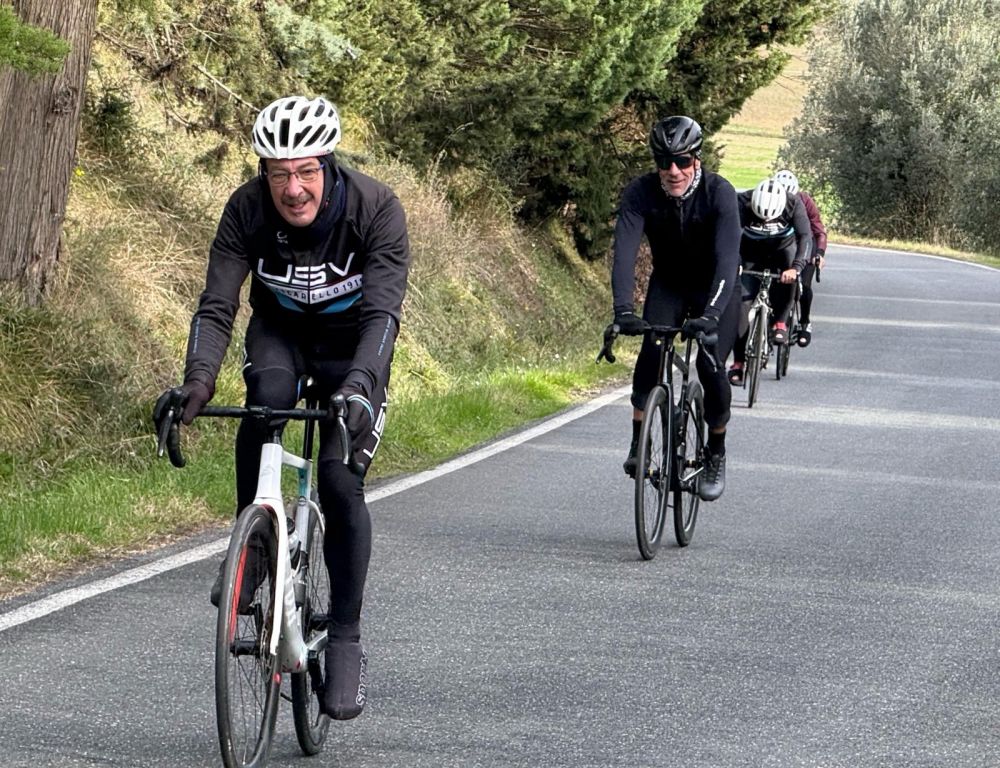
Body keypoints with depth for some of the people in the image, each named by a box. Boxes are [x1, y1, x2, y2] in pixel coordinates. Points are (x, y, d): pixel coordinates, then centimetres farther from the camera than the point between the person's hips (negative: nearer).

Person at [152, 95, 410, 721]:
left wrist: (358, 385, -56)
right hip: (280, 333, 2)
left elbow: (382, 311, -38)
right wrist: (198, 380, -45)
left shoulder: (376, 210, -30)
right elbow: (217, 306, -27)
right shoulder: (247, 210, -24)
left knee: (340, 480, -18)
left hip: (353, 346, -2)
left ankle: (346, 640, -6)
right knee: (266, 399, -34)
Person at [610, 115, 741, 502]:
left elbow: (727, 257, -38)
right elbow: (625, 251, -33)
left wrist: (711, 313, -52)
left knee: (711, 370, -16)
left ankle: (716, 456, 7)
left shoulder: (718, 192, -29)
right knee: (651, 355, -23)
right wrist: (623, 309, -48)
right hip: (668, 284, 2)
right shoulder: (640, 192, -24)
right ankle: (639, 443, -4)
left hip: (714, 286, -2)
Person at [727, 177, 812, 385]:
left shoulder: (794, 204, -29)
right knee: (742, 301, -12)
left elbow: (805, 236, -36)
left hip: (783, 248, 0)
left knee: (788, 273, -35)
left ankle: (780, 322, -16)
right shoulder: (743, 203, -30)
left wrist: (796, 267, -51)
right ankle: (738, 362, -3)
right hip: (752, 253, 0)